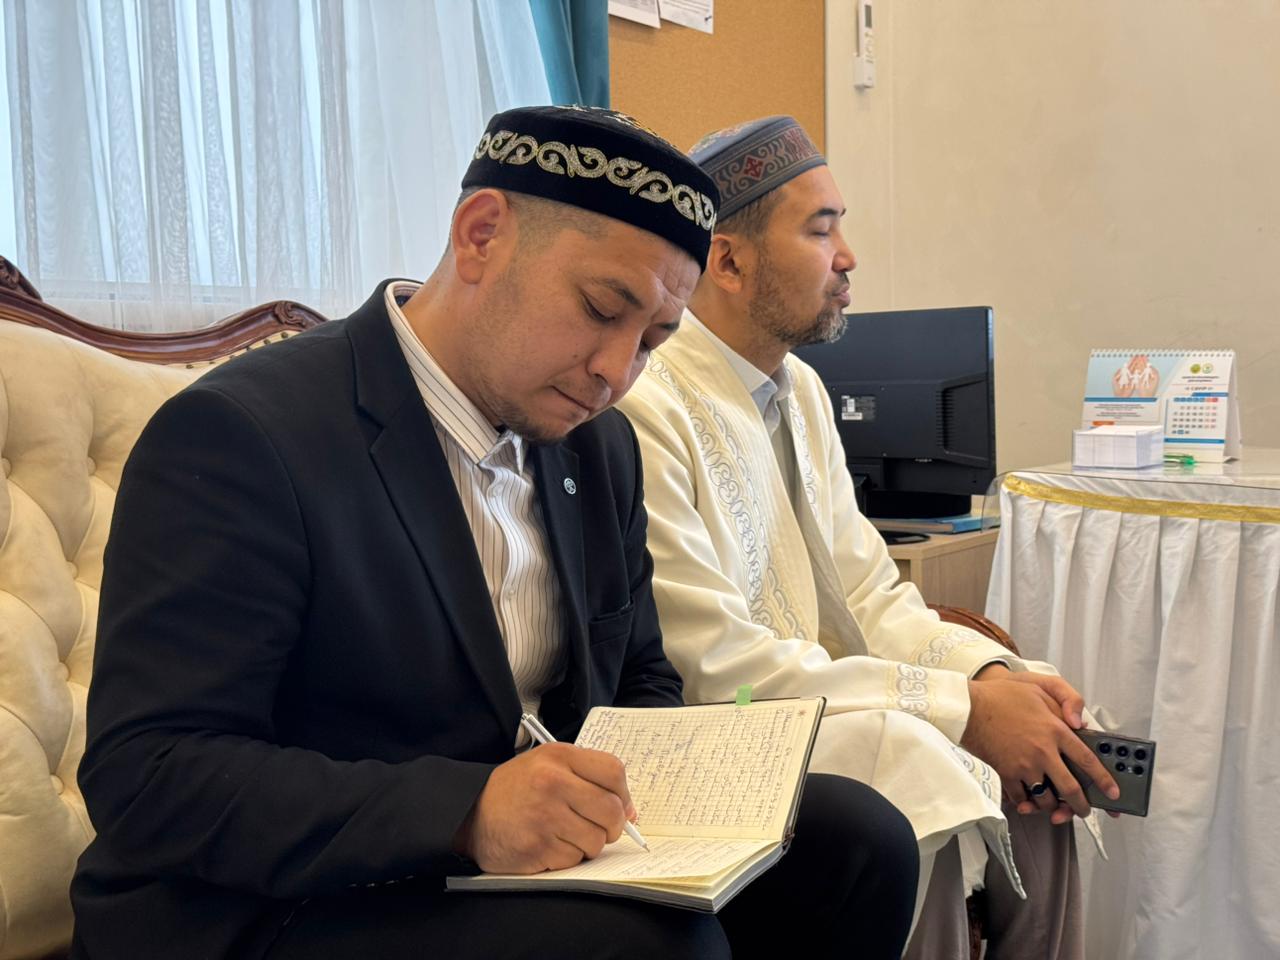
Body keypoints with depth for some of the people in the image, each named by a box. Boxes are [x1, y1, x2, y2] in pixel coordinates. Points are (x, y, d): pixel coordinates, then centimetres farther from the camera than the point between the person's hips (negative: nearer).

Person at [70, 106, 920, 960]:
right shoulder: (238, 435, -17)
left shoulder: (602, 449, 8)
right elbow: (144, 773, -22)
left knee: (859, 840, -9)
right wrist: (466, 810, -33)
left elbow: (641, 680, 18)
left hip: (544, 853, 7)